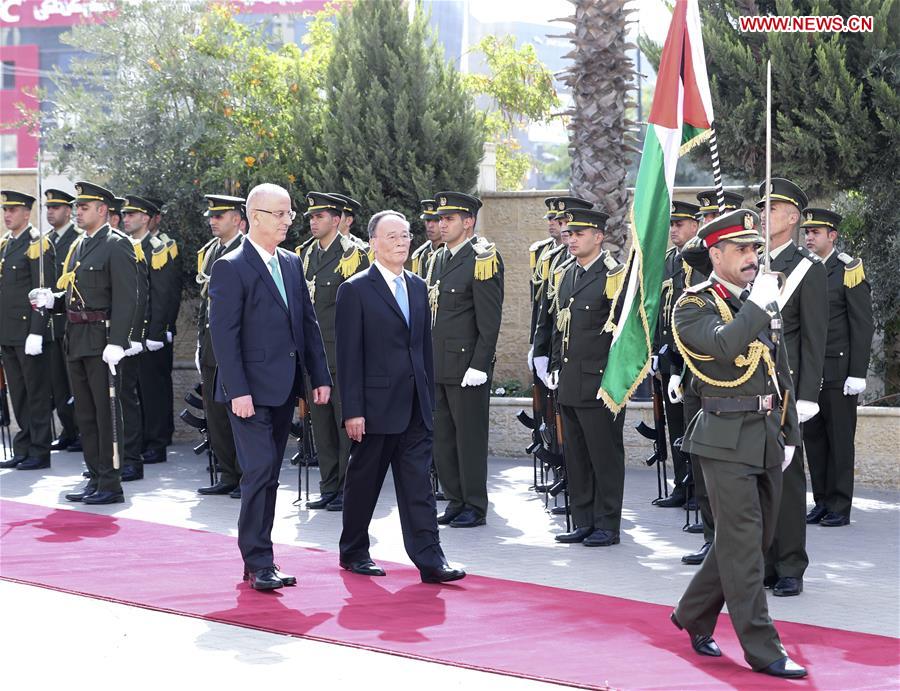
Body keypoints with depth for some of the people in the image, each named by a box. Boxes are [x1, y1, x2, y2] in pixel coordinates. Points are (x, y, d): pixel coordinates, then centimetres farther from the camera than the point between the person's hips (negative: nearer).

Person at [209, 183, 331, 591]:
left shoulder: (291, 264, 14)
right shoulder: (231, 268, -9)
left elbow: (308, 323, 16)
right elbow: (224, 335, -14)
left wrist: (319, 376, 9)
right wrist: (238, 390, -19)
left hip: (284, 389, 7)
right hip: (252, 391, -7)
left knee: (268, 476, 11)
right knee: (259, 472, -11)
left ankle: (258, 560, 18)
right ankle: (258, 563, -5)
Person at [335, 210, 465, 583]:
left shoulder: (418, 287, 12)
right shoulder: (355, 290, -7)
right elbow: (349, 355, -10)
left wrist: (429, 396, 12)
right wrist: (353, 410, -14)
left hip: (414, 408, 5)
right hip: (375, 406, -5)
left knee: (418, 485, 0)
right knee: (363, 482, 8)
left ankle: (429, 560, -3)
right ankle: (353, 552, 23)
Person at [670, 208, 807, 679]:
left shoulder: (762, 304, 15)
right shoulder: (693, 306, -6)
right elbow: (724, 344, -28)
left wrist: (788, 435, 16)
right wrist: (758, 305, -19)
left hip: (767, 439, 7)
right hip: (727, 440, -7)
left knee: (748, 540, 13)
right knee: (744, 546, -6)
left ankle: (693, 616, 30)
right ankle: (763, 650, -3)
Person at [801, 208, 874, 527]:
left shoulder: (849, 270, -5)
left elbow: (863, 325, -7)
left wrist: (857, 374, -13)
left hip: (837, 371, -5)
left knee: (840, 440, 1)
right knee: (813, 437, 7)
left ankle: (839, 507, 7)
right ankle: (821, 501, 16)